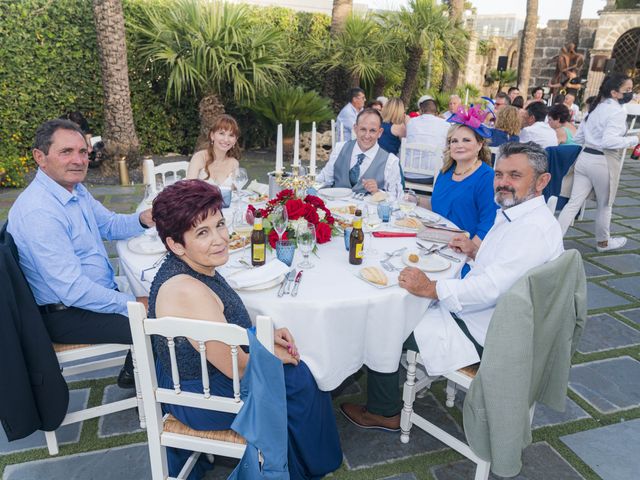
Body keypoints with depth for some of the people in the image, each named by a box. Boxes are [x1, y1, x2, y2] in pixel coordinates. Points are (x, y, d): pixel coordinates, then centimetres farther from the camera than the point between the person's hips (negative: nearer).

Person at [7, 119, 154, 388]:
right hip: (65, 314, -10)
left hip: (98, 292, 10)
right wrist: (132, 304, -23)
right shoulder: (39, 212, -27)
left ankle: (133, 373, 31)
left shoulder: (75, 190, 3)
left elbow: (109, 225, 17)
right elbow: (73, 290, -30)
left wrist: (142, 220, -5)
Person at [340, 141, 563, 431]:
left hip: (481, 334, -10)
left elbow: (490, 288, -32)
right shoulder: (516, 215, 8)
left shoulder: (534, 228, -25)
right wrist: (475, 253, 10)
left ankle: (384, 412, 16)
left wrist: (430, 288, -28)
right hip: (479, 315, 10)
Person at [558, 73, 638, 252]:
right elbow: (609, 140, -26)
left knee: (574, 202, 4)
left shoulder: (596, 108, 13)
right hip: (604, 162, -7)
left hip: (585, 157, 7)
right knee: (604, 205, 12)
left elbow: (578, 138, 16)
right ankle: (603, 242, 30)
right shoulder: (617, 111, -13)